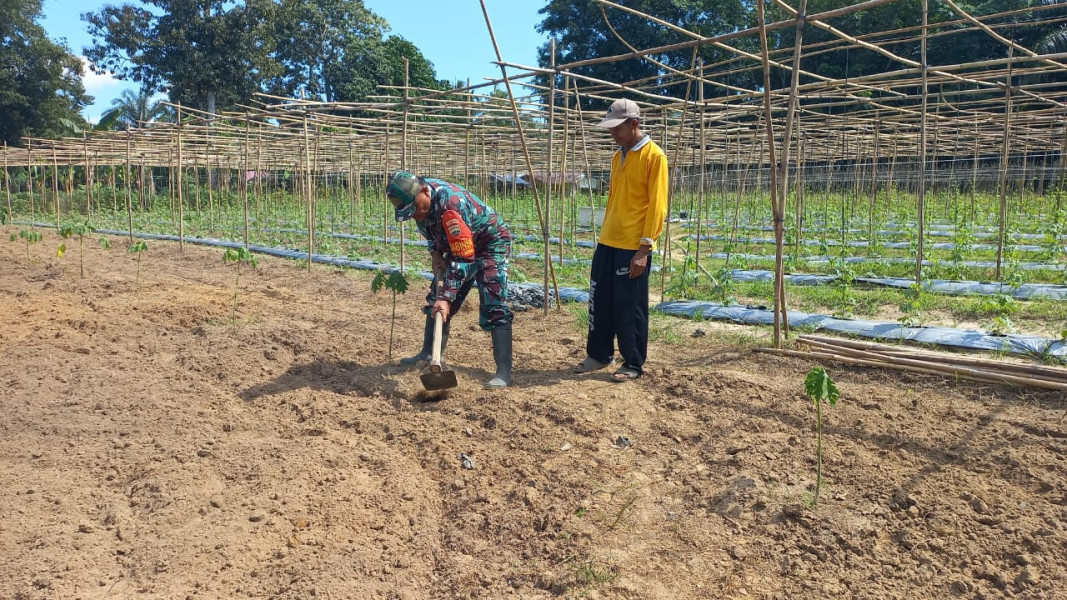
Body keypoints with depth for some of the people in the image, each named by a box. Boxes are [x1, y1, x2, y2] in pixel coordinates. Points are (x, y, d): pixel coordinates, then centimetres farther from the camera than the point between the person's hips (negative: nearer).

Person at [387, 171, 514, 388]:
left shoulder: (451, 203, -38)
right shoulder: (419, 199, -12)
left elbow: (463, 258, -38)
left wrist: (447, 297, -40)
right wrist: (435, 252, -3)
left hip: (491, 244, -9)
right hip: (458, 247, 9)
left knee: (494, 307, -20)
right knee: (436, 300, 10)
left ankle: (504, 372, -21)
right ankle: (429, 355, 24)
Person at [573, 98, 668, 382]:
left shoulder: (653, 156, -9)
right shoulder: (618, 157, 15)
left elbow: (657, 206, -14)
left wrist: (644, 248, -18)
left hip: (633, 247, -7)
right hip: (608, 243, 8)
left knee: (630, 307, 0)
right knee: (600, 301, 12)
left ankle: (633, 364, 13)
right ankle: (599, 354, 26)